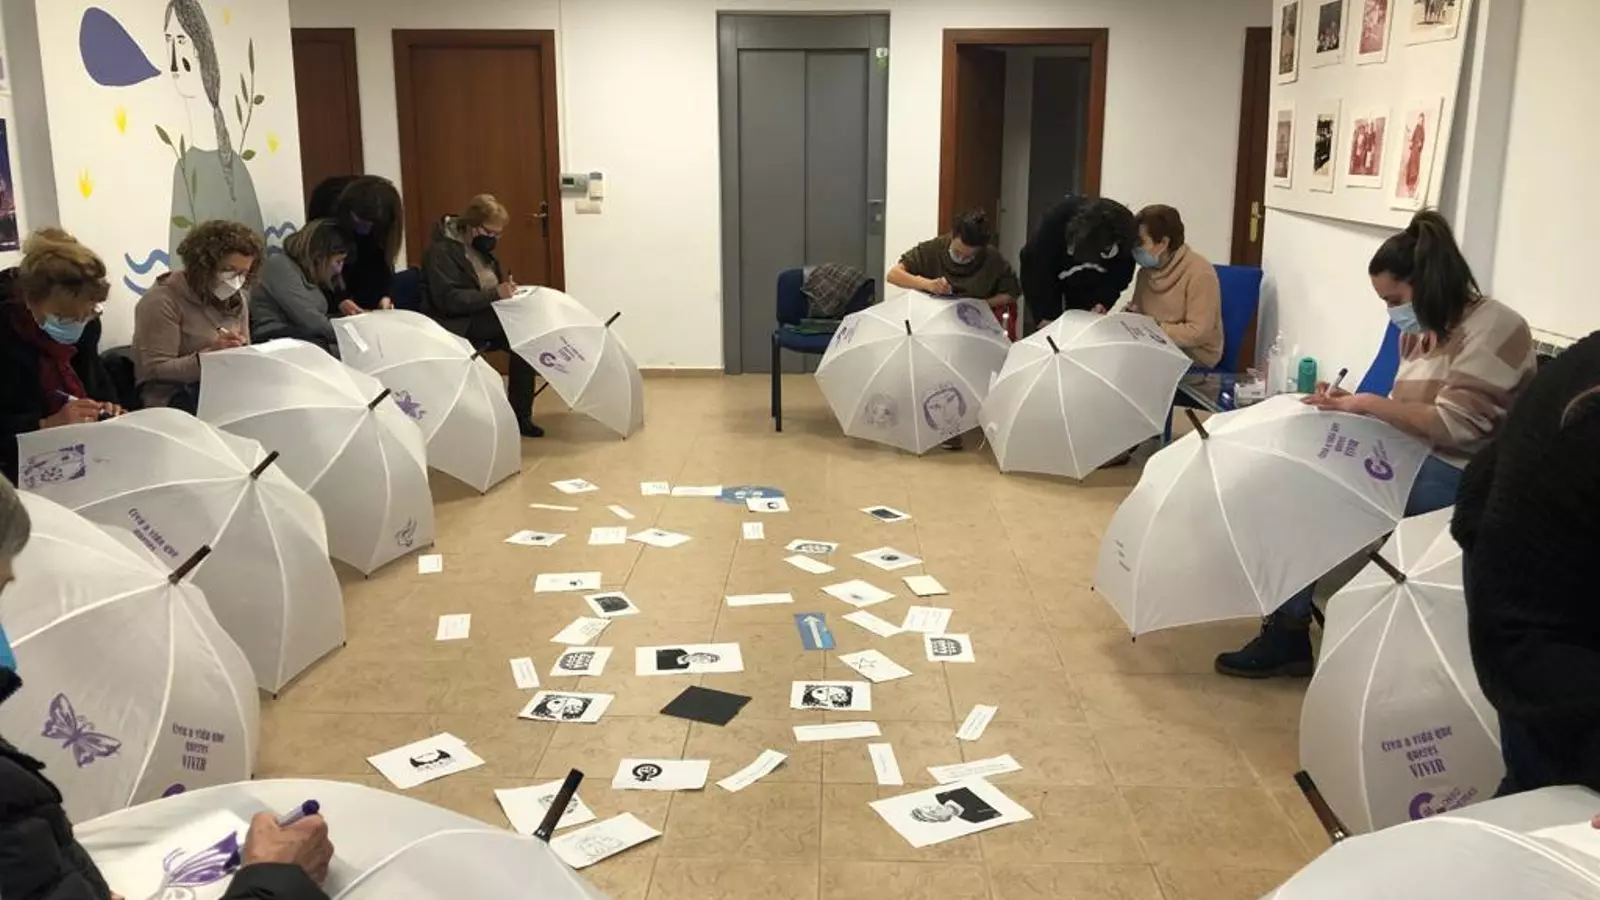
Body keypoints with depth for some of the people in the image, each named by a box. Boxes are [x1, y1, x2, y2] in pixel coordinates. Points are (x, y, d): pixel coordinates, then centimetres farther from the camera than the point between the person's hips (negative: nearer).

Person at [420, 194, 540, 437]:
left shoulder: (482, 246, 12)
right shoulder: (442, 250, -15)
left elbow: (493, 283, 25)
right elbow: (448, 299, -25)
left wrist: (508, 288, 1)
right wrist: (495, 294, -30)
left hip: (484, 318, 8)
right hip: (456, 325, -8)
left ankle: (520, 415, -12)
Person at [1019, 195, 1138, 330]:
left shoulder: (1125, 230, -29)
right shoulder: (1057, 219, -39)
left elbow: (1122, 272, -13)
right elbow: (1033, 265, -33)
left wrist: (1104, 301, -30)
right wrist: (1043, 315, -35)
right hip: (1050, 275, -2)